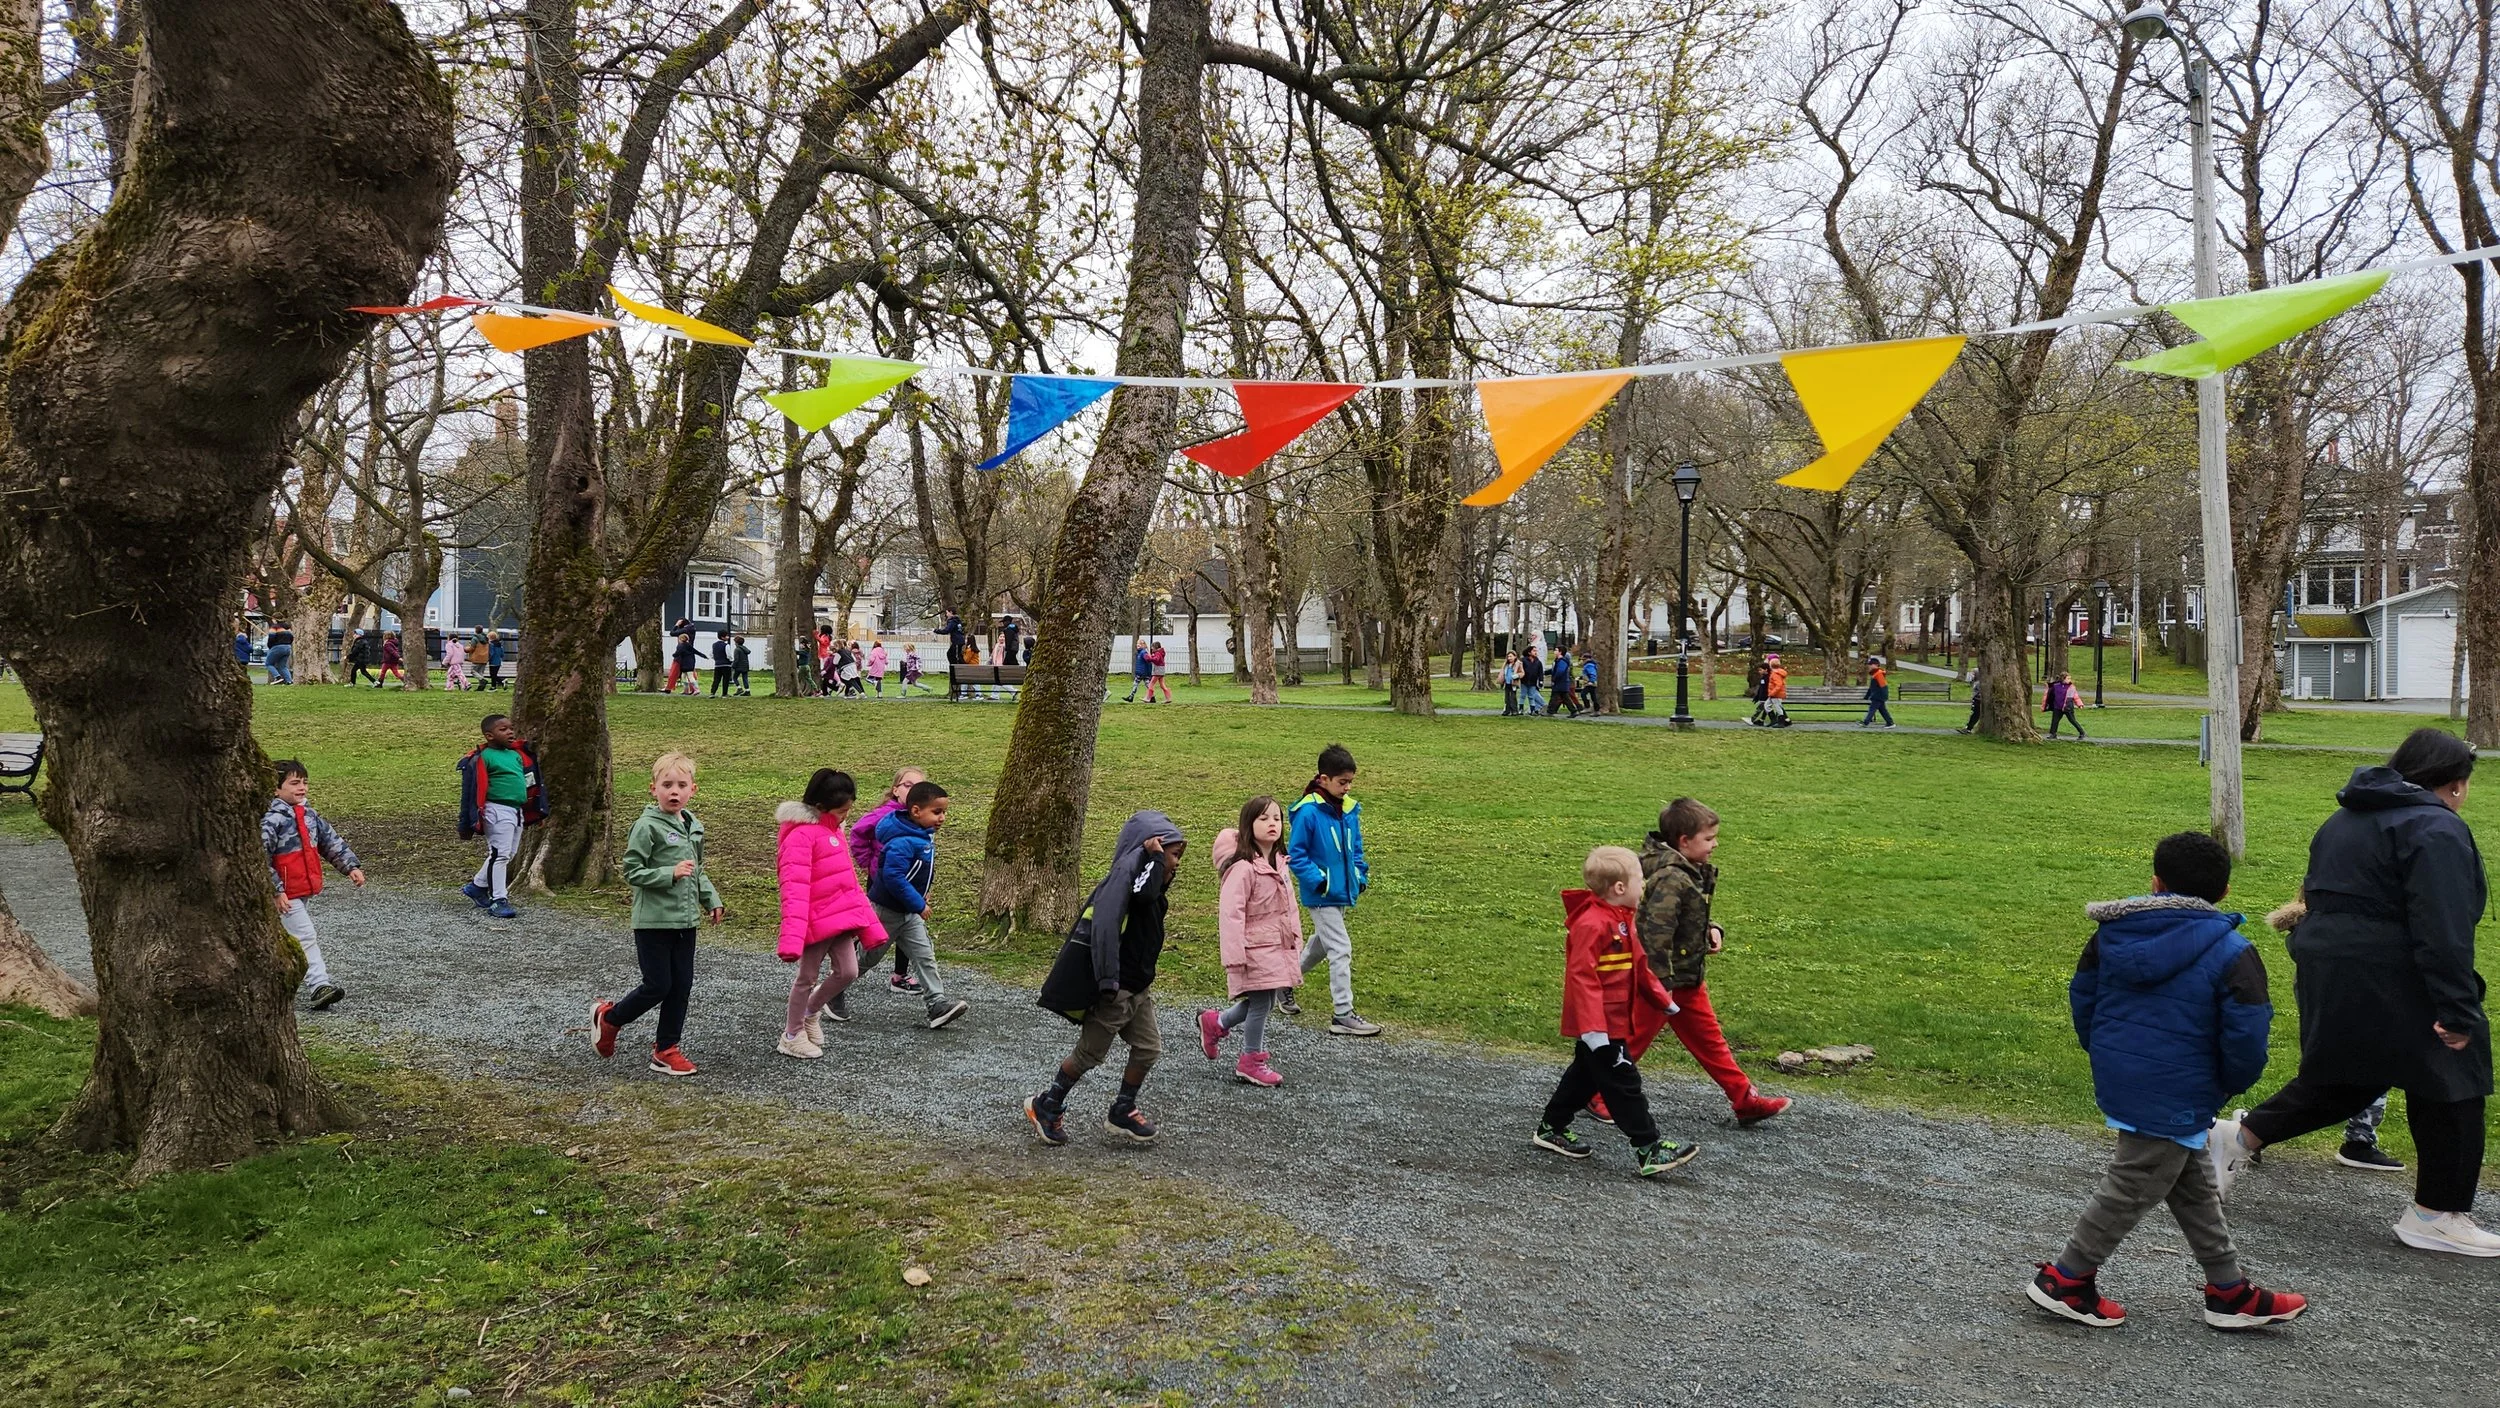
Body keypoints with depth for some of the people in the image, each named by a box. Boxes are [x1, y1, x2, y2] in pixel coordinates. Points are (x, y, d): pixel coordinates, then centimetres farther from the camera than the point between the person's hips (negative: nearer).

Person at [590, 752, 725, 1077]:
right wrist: (671, 873, -23)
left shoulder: (694, 827, 9)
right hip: (653, 921, -7)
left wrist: (711, 900, 13)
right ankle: (608, 1017, 23)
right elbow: (632, 872, -14)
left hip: (685, 920, 7)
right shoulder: (647, 827, -13)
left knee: (682, 986, 8)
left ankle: (666, 1049, 20)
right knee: (658, 986, -2)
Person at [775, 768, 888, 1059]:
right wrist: (792, 937, -32)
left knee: (848, 973, 7)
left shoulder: (833, 831, 11)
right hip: (817, 922, -8)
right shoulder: (801, 835, -17)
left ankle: (809, 1011, 32)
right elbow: (794, 888, -24)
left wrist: (870, 924, 16)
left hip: (843, 918, 8)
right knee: (807, 978, 6)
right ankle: (791, 1036, 24)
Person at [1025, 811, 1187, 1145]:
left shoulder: (1152, 886, 8)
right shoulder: (1124, 877, -21)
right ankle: (1046, 1106, 22)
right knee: (1089, 1054, 5)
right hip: (1113, 991, -8)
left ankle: (1123, 1112, 25)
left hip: (1138, 989, 8)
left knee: (1148, 1048, 10)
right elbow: (1104, 926, -32)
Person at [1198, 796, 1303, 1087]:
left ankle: (1215, 1024, 37)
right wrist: (1234, 958, -23)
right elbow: (1230, 914, -22)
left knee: (1264, 1001, 15)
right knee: (1260, 1002, 2)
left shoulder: (1280, 863, 8)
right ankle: (1250, 1062, 20)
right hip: (1256, 950, -8)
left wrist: (1296, 941, 16)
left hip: (1279, 947, 8)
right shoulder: (1243, 868, -20)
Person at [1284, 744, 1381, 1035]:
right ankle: (1343, 1015, -3)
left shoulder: (1350, 809, 3)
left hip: (1343, 893, 8)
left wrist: (1361, 876, 6)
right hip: (1321, 895, -8)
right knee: (1341, 950, -9)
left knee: (1320, 945, 22)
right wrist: (1319, 880, -20)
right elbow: (1296, 854, -14)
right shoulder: (1309, 812, -19)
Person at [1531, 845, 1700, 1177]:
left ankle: (1551, 1129, 32)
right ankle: (1648, 1150, 1)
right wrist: (1593, 1028, -30)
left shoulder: (1619, 920, 10)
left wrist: (1660, 997, 25)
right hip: (1601, 1025, -11)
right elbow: (1582, 975, -27)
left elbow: (1637, 966, 21)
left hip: (1614, 1020, 11)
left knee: (1586, 1074, 20)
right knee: (1622, 1082, -5)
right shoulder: (1592, 924, -23)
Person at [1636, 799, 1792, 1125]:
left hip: (1688, 978, 9)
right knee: (1634, 1040, 6)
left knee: (1708, 1039, 16)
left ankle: (1744, 1099, 23)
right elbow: (1656, 932, -28)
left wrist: (1711, 930, 1)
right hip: (1664, 979, -9)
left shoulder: (1691, 872, 5)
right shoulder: (1671, 878, -25)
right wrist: (1663, 984, -25)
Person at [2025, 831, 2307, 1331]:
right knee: (2131, 1191, 7)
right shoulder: (2232, 955, -15)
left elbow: (2081, 996, 10)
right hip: (2176, 1099, -7)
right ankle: (2064, 1280, 16)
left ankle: (2229, 1290, 31)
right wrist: (2231, 1084, 3)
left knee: (2195, 1187, 21)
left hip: (2117, 1081, 7)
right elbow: (2246, 1041, -16)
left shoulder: (2112, 932, 2)